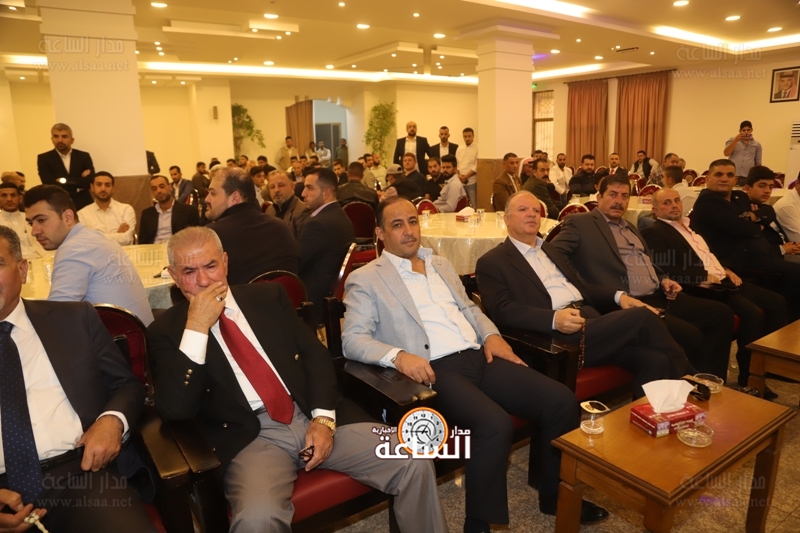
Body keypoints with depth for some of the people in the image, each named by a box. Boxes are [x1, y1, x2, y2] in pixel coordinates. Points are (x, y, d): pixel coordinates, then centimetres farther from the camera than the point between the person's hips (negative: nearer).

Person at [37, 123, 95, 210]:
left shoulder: (84, 156, 7)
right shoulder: (44, 159, 4)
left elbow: (90, 181, -6)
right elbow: (51, 185, -8)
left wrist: (64, 181, -9)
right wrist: (80, 183, -7)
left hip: (83, 206, 1)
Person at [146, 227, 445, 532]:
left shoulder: (268, 296, 11)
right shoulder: (166, 331, 4)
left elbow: (315, 354, 8)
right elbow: (175, 410, -9)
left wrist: (324, 417, -7)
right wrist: (196, 328, -15)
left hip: (313, 417, 3)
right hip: (250, 436, -2)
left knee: (414, 464, -12)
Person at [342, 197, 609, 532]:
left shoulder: (441, 264, 21)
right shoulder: (365, 279, 2)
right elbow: (352, 339, -7)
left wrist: (490, 334, 5)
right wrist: (397, 355, -25)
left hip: (479, 357, 7)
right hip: (436, 370, -6)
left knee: (561, 400, -5)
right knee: (495, 425, -31)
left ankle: (556, 495, 18)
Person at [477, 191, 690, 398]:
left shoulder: (550, 249, 25)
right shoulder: (492, 262, 2)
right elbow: (501, 311, -11)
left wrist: (618, 296, 8)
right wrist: (554, 318, -25)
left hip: (591, 320, 7)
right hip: (558, 335, -7)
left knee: (653, 359, -18)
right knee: (642, 317, -19)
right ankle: (682, 376, 1)